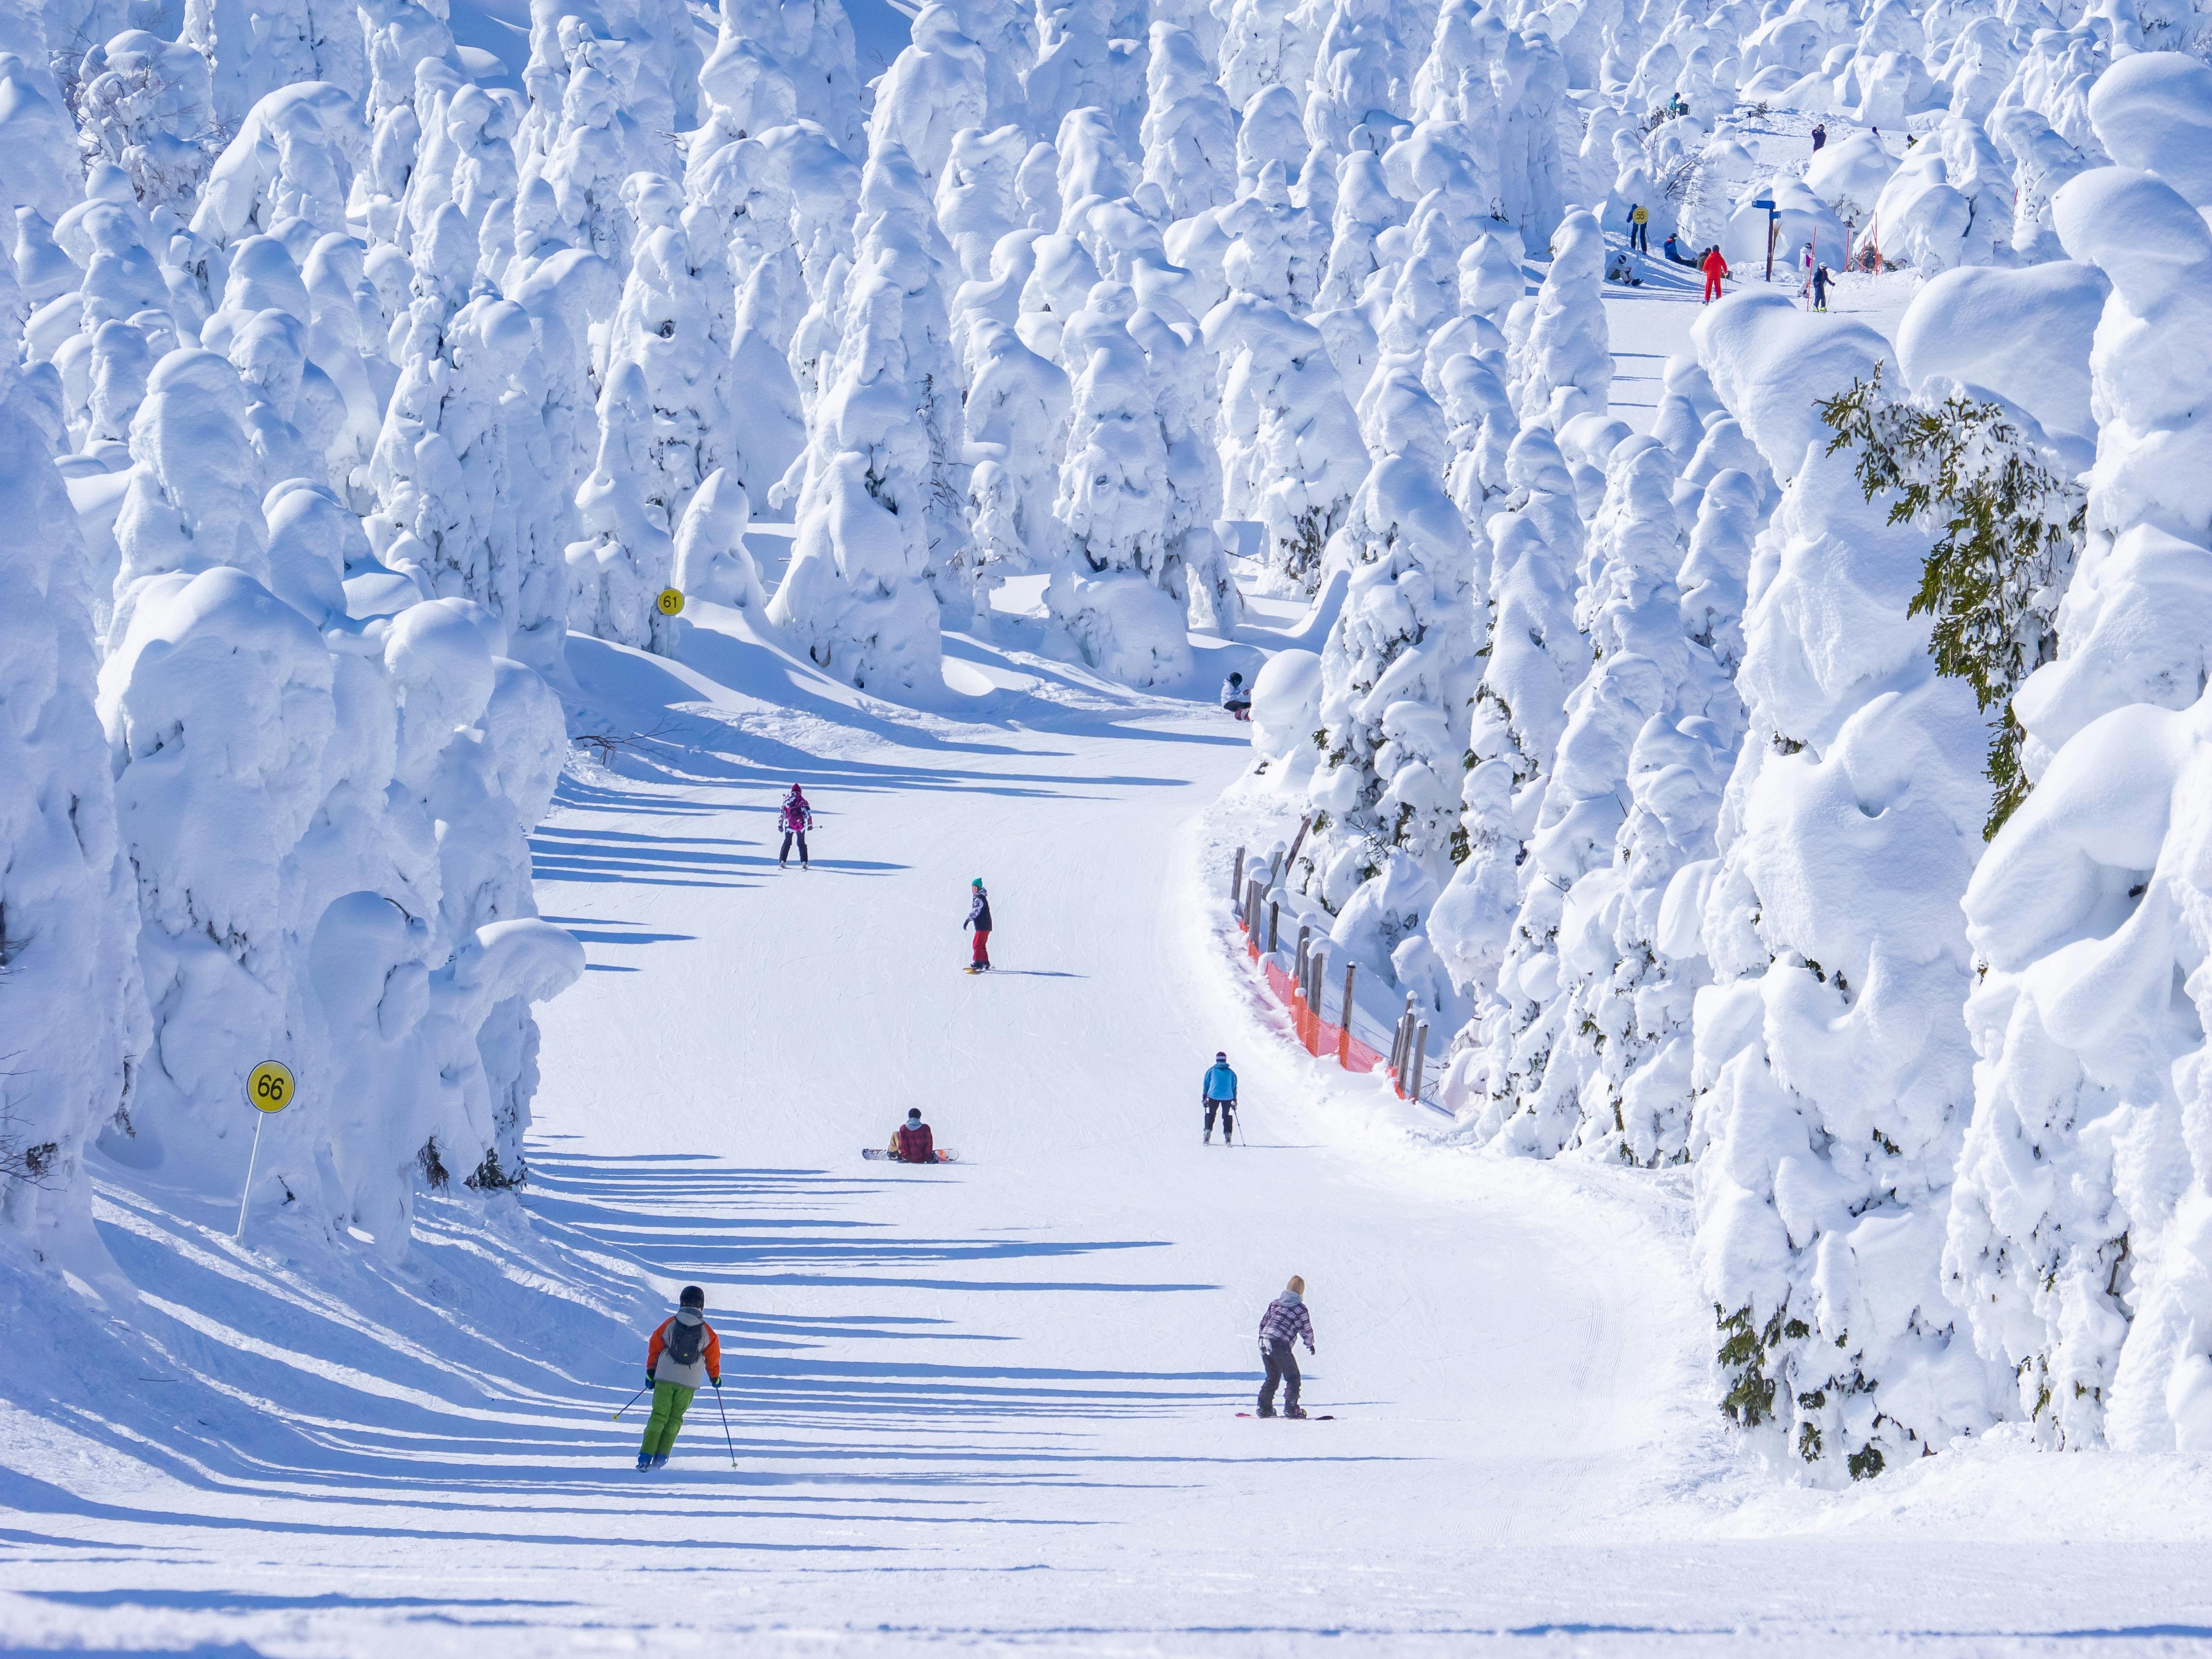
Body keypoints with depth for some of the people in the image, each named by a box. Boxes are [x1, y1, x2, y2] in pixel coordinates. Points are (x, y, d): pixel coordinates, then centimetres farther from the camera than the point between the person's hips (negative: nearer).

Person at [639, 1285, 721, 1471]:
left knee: (658, 1417, 5)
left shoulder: (670, 1324, -2)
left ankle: (645, 1457, -7)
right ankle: (660, 1458, 4)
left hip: (665, 1378, 0)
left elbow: (655, 1347, 4)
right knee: (674, 1419, 12)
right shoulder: (707, 1332, -1)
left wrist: (651, 1371, 17)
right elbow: (713, 1358, 8)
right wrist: (715, 1377, 26)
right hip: (689, 1383, 0)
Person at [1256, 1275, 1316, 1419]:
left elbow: (1263, 1323, 18)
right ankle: (1290, 1409, -3)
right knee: (1293, 1378, 6)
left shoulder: (1275, 1304, 15)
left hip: (1263, 1343, 6)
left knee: (1273, 1377, 22)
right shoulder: (1300, 1308, -1)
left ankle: (1264, 1408, 18)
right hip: (1281, 1345, -6)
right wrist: (1310, 1344, 24)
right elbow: (1306, 1330, 5)